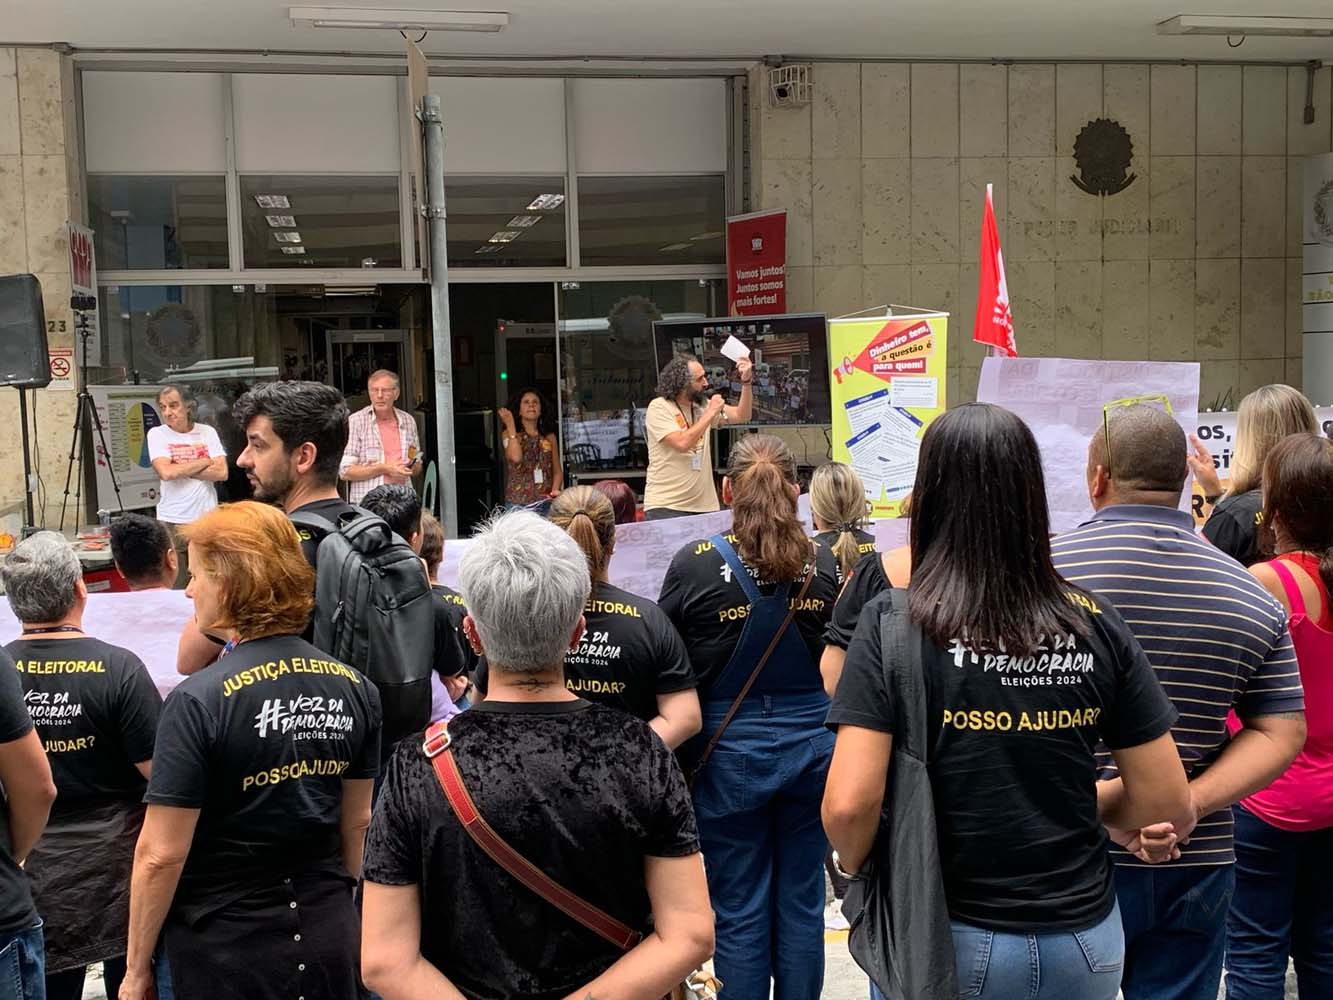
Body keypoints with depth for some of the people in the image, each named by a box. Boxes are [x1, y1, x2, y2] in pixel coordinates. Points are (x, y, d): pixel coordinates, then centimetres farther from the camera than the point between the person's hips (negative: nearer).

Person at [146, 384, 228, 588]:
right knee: (174, 587, -1)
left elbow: (221, 472, -5)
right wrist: (205, 462, -5)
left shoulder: (207, 432, 7)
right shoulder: (157, 434, 2)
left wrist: (181, 469, -9)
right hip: (173, 522, -1)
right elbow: (166, 472, -13)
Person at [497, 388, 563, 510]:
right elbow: (516, 457, -18)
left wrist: (555, 490, -9)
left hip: (545, 501, 2)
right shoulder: (509, 434, 2)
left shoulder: (549, 437, 10)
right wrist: (510, 425, -10)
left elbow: (557, 471, 11)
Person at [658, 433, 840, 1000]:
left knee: (740, 911, 8)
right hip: (810, 745, 3)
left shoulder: (694, 566, -12)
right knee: (801, 901, 14)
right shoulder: (822, 564, -5)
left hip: (731, 752, -2)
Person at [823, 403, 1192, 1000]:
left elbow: (849, 804, -21)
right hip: (1085, 937, 3)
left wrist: (854, 866, 0)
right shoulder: (1096, 624, -7)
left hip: (947, 937, -2)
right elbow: (1168, 800, -2)